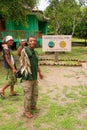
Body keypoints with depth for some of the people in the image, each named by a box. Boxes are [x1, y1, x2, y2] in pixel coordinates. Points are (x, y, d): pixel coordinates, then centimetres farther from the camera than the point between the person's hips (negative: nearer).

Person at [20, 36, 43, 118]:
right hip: (27, 78, -8)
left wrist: (40, 72, 29)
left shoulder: (35, 52, 11)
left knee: (35, 93, 21)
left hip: (34, 77, 8)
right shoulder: (24, 50, -11)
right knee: (28, 95, 3)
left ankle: (33, 105, 45)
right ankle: (27, 111, 22)